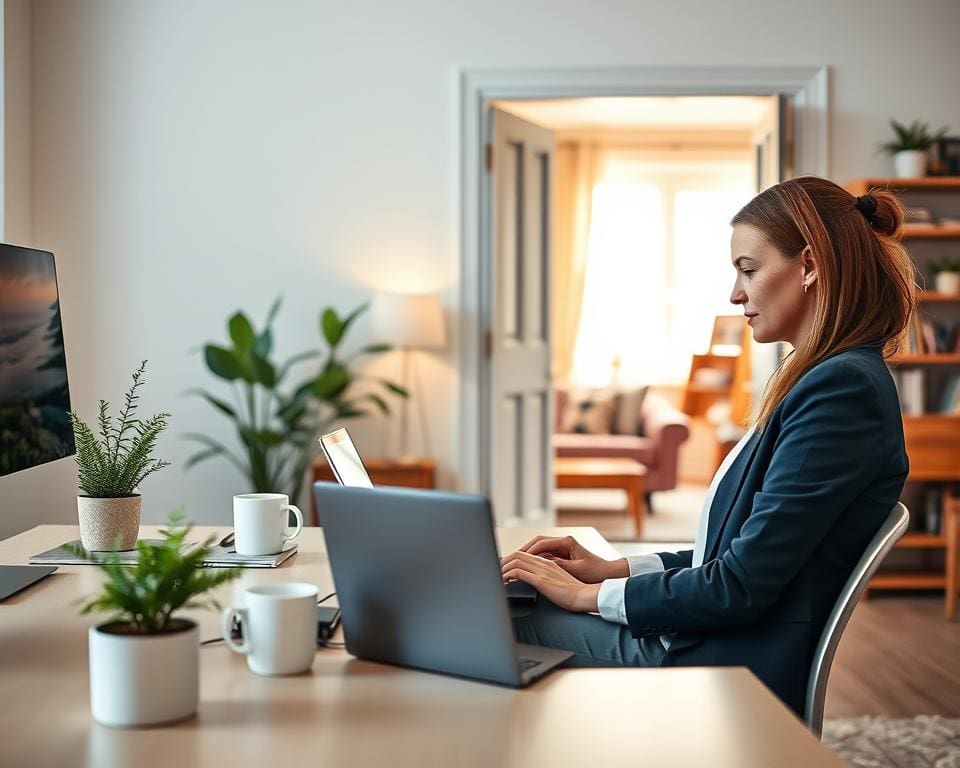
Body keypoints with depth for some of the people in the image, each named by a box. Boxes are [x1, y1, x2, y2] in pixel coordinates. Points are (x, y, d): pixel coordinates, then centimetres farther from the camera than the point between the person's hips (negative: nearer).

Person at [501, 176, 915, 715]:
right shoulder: (829, 378, 14)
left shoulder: (843, 387, -18)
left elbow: (742, 585, -21)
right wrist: (613, 569, 8)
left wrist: (590, 595, -10)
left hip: (733, 674, -9)